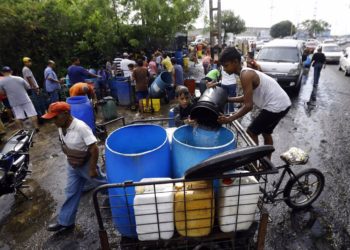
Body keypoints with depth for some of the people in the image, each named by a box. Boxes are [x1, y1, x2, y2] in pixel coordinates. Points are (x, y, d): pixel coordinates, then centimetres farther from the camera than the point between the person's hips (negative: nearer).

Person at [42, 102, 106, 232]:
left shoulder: (81, 127, -31)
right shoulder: (61, 127, -6)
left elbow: (94, 149, -29)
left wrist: (92, 169, -23)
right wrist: (69, 159, 18)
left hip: (86, 165, -7)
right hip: (72, 166, 7)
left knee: (102, 183, 14)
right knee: (71, 192, 17)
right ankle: (65, 221, 31)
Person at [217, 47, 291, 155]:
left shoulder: (245, 75, -20)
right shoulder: (247, 72, 9)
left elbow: (248, 105, -24)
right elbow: (247, 98, 16)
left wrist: (229, 119, -23)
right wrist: (227, 99, 11)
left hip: (276, 106, -10)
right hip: (282, 104, 10)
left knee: (251, 133, 1)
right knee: (266, 133, 24)